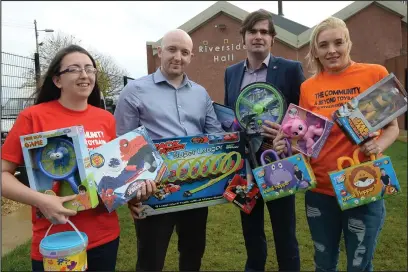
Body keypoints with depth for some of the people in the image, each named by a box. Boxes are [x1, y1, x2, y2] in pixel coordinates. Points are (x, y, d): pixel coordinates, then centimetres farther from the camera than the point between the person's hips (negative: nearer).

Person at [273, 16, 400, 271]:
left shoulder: (375, 74, -4)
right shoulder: (308, 87, 2)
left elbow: (393, 126, 2)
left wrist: (379, 145, -19)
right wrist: (288, 144, -13)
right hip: (319, 188, 2)